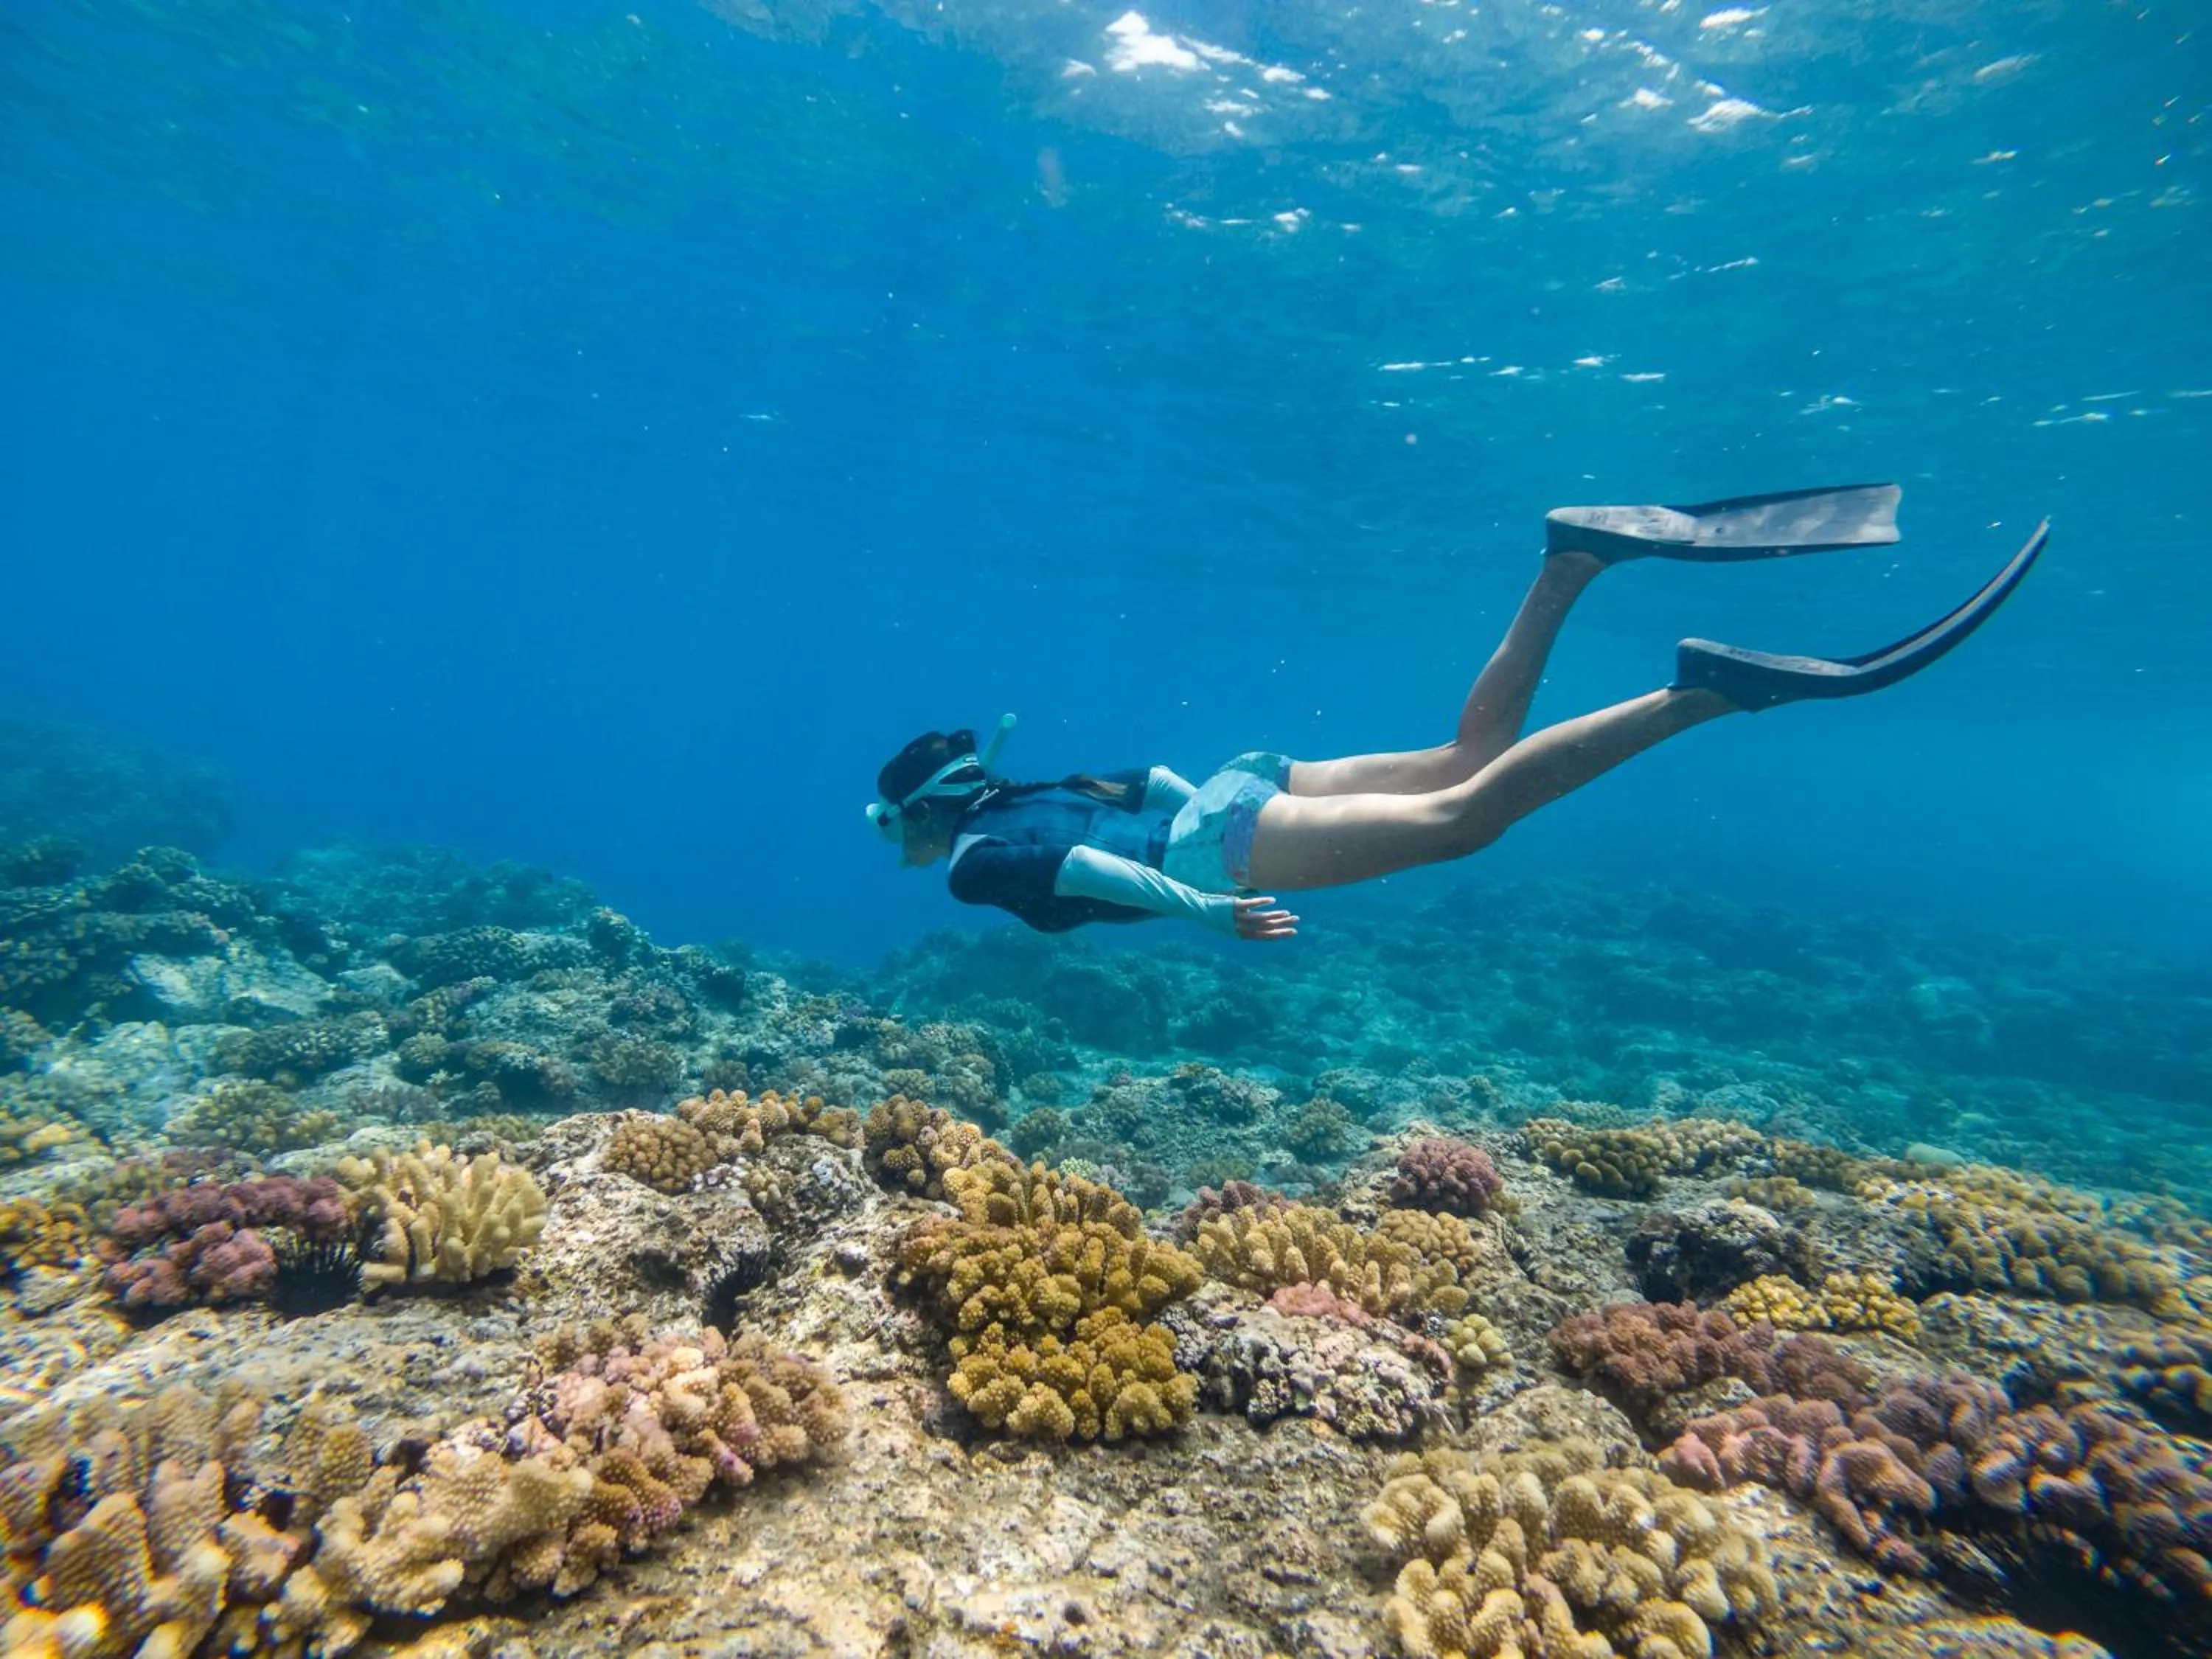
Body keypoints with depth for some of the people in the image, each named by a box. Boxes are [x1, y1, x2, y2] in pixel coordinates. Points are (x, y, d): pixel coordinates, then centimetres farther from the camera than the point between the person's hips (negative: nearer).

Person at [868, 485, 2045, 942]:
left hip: (1220, 839, -8)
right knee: (1470, 755, 4)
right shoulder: (1016, 799, 28)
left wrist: (1199, 906, -19)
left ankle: (1706, 688, -31)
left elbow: (1081, 863, -15)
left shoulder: (973, 862, 4)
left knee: (1458, 820, -22)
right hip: (1233, 793, 8)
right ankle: (1573, 560, -5)